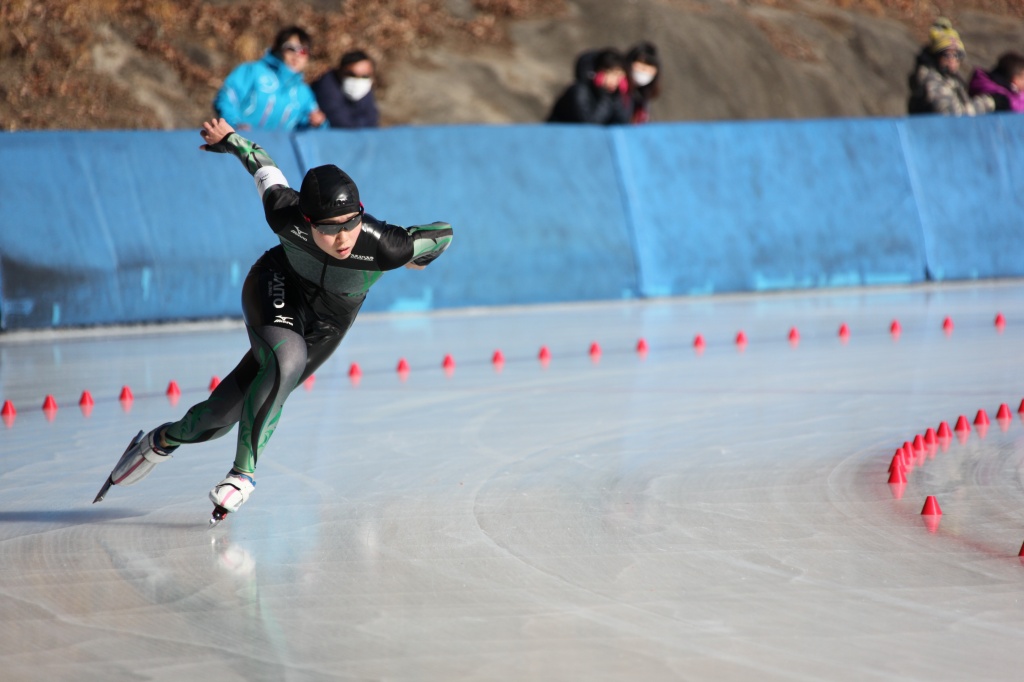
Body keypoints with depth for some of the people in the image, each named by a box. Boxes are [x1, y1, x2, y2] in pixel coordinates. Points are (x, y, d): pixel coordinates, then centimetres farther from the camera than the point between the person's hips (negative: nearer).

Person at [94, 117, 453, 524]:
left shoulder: (382, 247, -39)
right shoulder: (286, 216, -34)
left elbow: (443, 233, -21)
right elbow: (267, 173, -13)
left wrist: (417, 260, 1)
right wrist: (230, 139, 5)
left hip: (327, 323, 2)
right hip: (278, 288, -2)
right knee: (286, 360, -33)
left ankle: (165, 439, 24)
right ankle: (244, 470, -18)